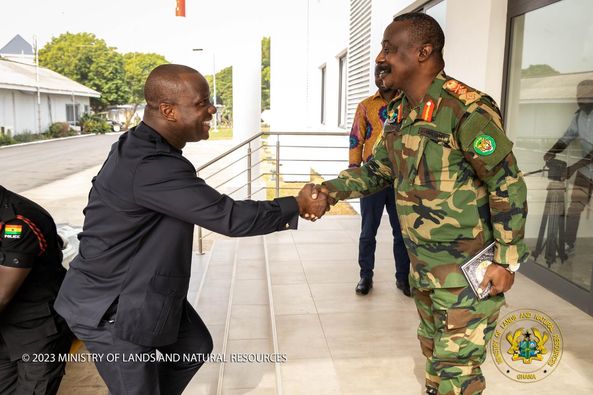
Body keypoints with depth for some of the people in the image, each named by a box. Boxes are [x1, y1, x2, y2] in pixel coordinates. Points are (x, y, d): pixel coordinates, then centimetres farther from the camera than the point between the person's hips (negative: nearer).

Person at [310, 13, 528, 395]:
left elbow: (508, 185, -18)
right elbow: (376, 169, 10)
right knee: (434, 349, 26)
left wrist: (507, 259, -16)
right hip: (422, 263, 8)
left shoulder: (467, 109, -22)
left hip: (467, 268, -8)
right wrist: (332, 189, -6)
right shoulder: (399, 112, 4)